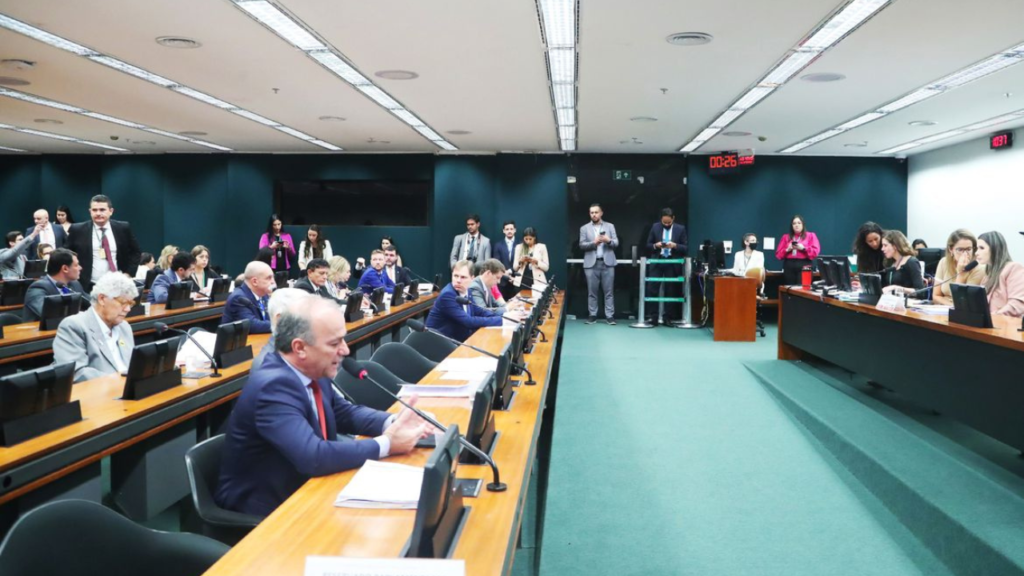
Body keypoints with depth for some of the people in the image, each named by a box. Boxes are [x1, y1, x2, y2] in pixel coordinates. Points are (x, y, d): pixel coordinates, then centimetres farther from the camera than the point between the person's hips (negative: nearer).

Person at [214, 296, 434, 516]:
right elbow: (313, 457, -35)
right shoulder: (273, 386, -27)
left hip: (300, 488, 7)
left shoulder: (311, 371, -3)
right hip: (264, 508, -7)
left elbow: (345, 413, 10)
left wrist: (393, 422, -8)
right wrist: (385, 444, -24)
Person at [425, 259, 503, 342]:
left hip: (459, 341, 8)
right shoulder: (447, 295, -19)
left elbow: (479, 312, 15)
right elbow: (468, 322, -23)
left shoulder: (466, 291, 3)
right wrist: (500, 320, -20)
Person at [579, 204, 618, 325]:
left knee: (609, 291, -1)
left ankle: (609, 316, 1)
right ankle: (592, 315, 8)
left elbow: (616, 243, 5)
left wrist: (608, 240, -16)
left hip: (607, 262, 0)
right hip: (591, 263, 0)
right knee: (592, 291, 2)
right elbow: (582, 245, 0)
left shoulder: (610, 226, 11)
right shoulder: (584, 228, 9)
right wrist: (594, 243, -16)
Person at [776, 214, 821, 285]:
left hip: (804, 265, -2)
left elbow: (816, 252, 0)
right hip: (789, 266, 2)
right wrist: (787, 250, -6)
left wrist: (803, 248, -11)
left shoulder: (811, 236, 12)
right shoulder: (786, 237, 17)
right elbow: (778, 254, 11)